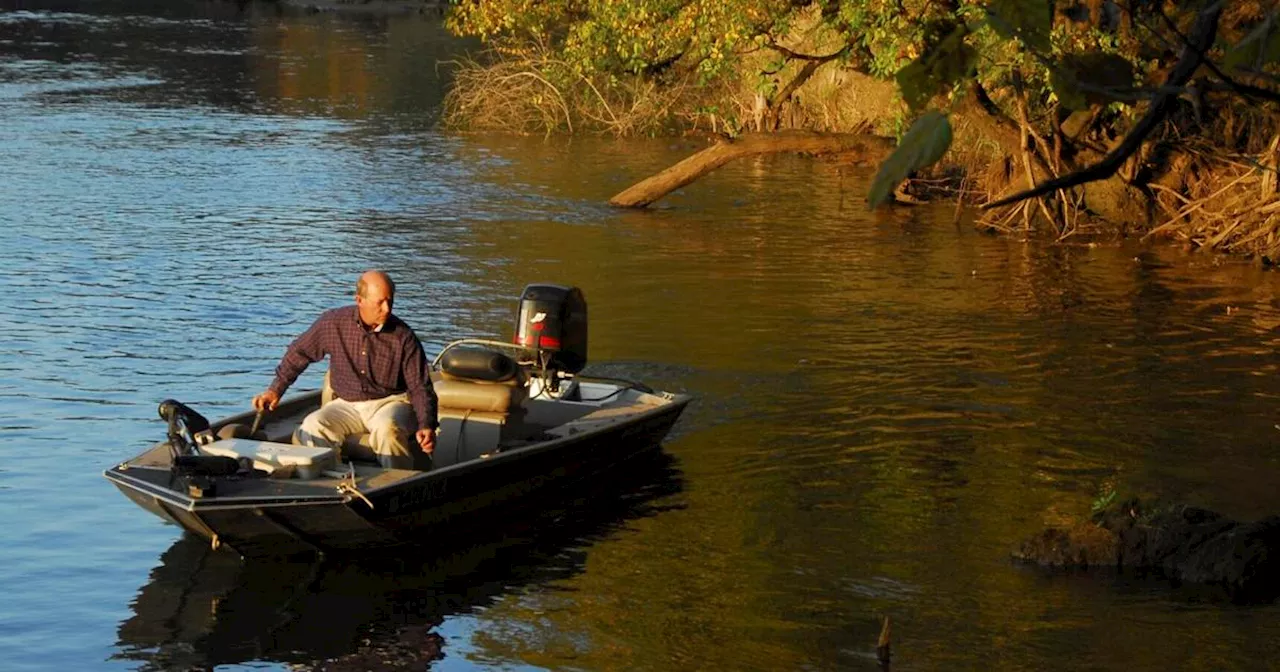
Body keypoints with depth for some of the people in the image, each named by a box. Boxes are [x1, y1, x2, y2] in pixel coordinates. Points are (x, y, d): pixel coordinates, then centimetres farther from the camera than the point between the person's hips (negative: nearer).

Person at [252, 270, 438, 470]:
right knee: (313, 427, -26)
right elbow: (299, 352, 12)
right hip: (346, 404, 2)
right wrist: (275, 390, 11)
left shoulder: (403, 337, -9)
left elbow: (420, 387, -7)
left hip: (390, 402, -2)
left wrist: (426, 426, -23)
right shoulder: (334, 322, -5)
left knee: (387, 429, -37)